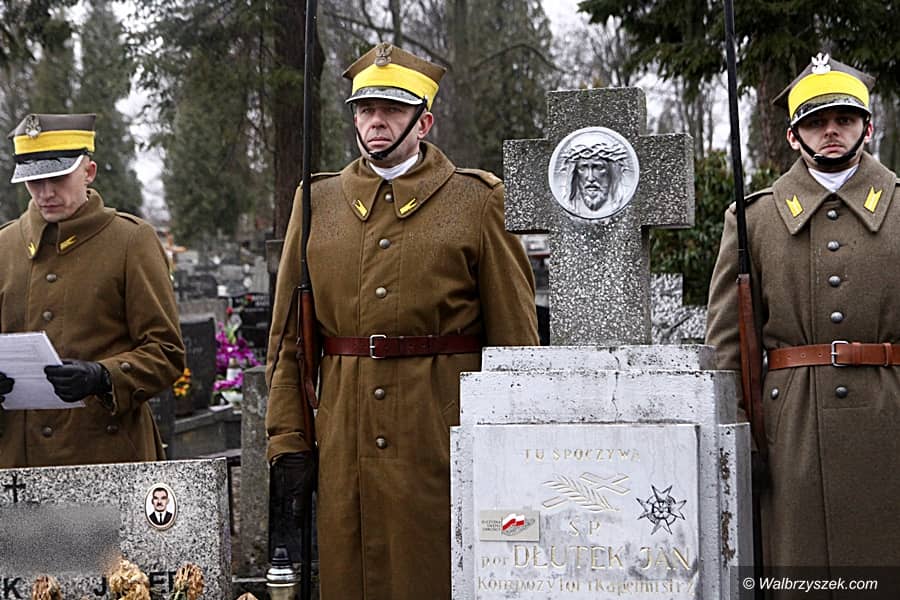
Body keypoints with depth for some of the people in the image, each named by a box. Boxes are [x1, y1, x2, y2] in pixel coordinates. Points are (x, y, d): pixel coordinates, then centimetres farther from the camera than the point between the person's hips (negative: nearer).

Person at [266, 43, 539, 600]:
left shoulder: (476, 200, 2)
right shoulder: (319, 200, 11)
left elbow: (515, 334, 0)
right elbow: (289, 334, 11)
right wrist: (288, 438, 4)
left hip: (444, 432, -3)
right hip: (345, 442, 3)